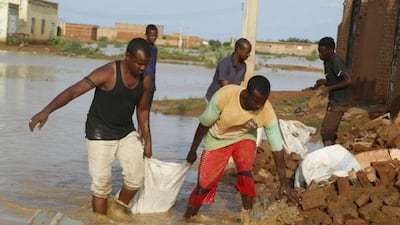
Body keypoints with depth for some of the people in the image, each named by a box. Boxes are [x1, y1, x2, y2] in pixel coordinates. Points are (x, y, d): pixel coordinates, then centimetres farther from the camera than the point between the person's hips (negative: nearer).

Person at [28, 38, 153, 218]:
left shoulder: (145, 81, -6)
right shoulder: (108, 73, -23)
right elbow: (72, 91, -29)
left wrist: (148, 142, 11)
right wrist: (46, 111, -42)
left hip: (126, 133, 5)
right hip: (100, 135, -5)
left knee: (136, 176, -6)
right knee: (101, 184, -4)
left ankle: (120, 206, 23)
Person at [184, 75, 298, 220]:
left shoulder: (267, 112, -31)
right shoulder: (224, 95, -36)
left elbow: (277, 147, -22)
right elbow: (204, 124, -18)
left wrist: (284, 184, -18)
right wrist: (193, 150, -6)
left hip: (244, 138, 1)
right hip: (218, 139, -1)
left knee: (245, 173, -25)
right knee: (204, 184, 1)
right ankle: (189, 216, 27)